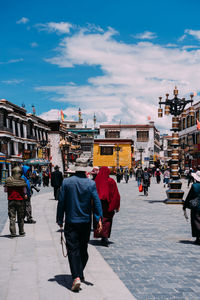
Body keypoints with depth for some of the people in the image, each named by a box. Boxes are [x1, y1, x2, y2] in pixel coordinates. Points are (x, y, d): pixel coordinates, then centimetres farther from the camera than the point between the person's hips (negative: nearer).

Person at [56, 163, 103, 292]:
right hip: (86, 222, 1)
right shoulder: (91, 183, -3)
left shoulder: (66, 182, -3)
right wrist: (99, 218, -3)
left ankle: (76, 277, -15)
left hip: (71, 222, -1)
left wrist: (60, 220, 6)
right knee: (83, 249, 16)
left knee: (73, 249, -2)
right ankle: (80, 273, 27)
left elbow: (61, 202, -1)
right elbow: (97, 202, -6)